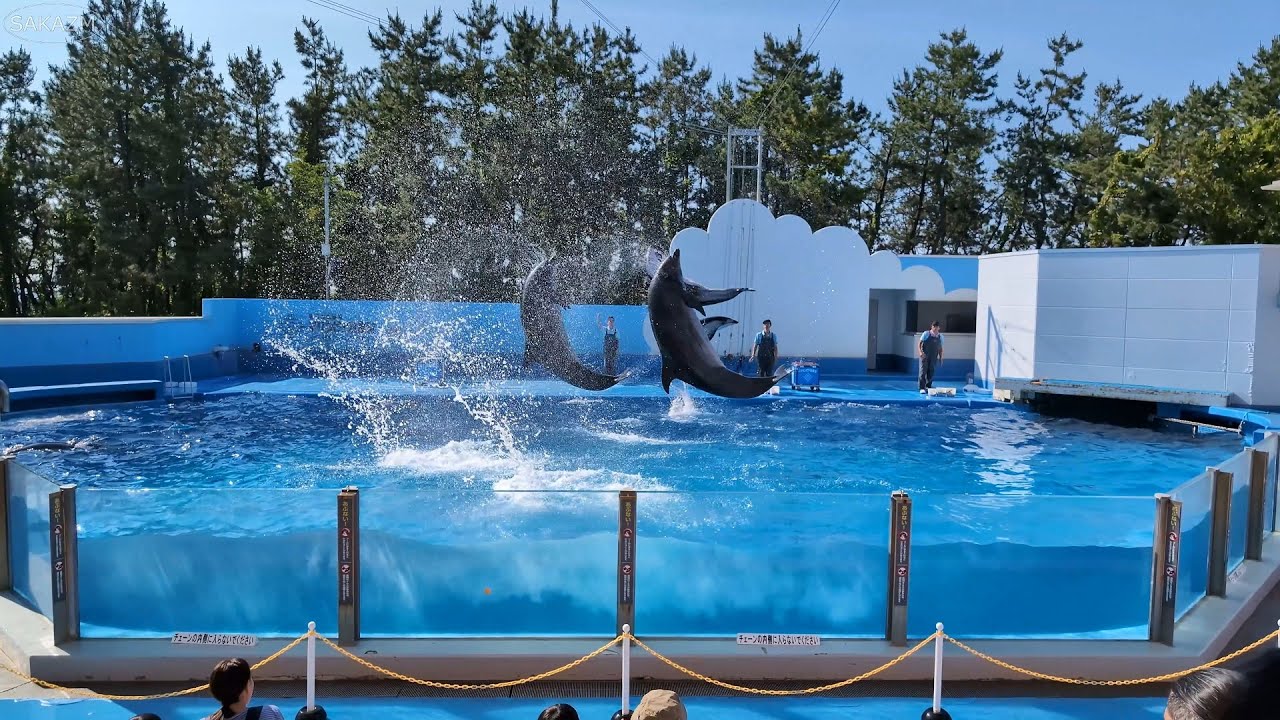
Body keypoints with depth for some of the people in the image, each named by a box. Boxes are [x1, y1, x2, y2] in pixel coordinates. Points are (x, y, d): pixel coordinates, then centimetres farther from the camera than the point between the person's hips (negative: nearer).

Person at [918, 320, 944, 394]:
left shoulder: (940, 336, 7)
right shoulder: (926, 334, -4)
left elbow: (940, 348, 16)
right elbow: (919, 344, -5)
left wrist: (940, 358, 10)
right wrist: (920, 352, -20)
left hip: (933, 358, 4)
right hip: (924, 356, -3)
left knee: (931, 372, 7)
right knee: (923, 371, -7)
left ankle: (928, 387, 21)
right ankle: (922, 388, -7)